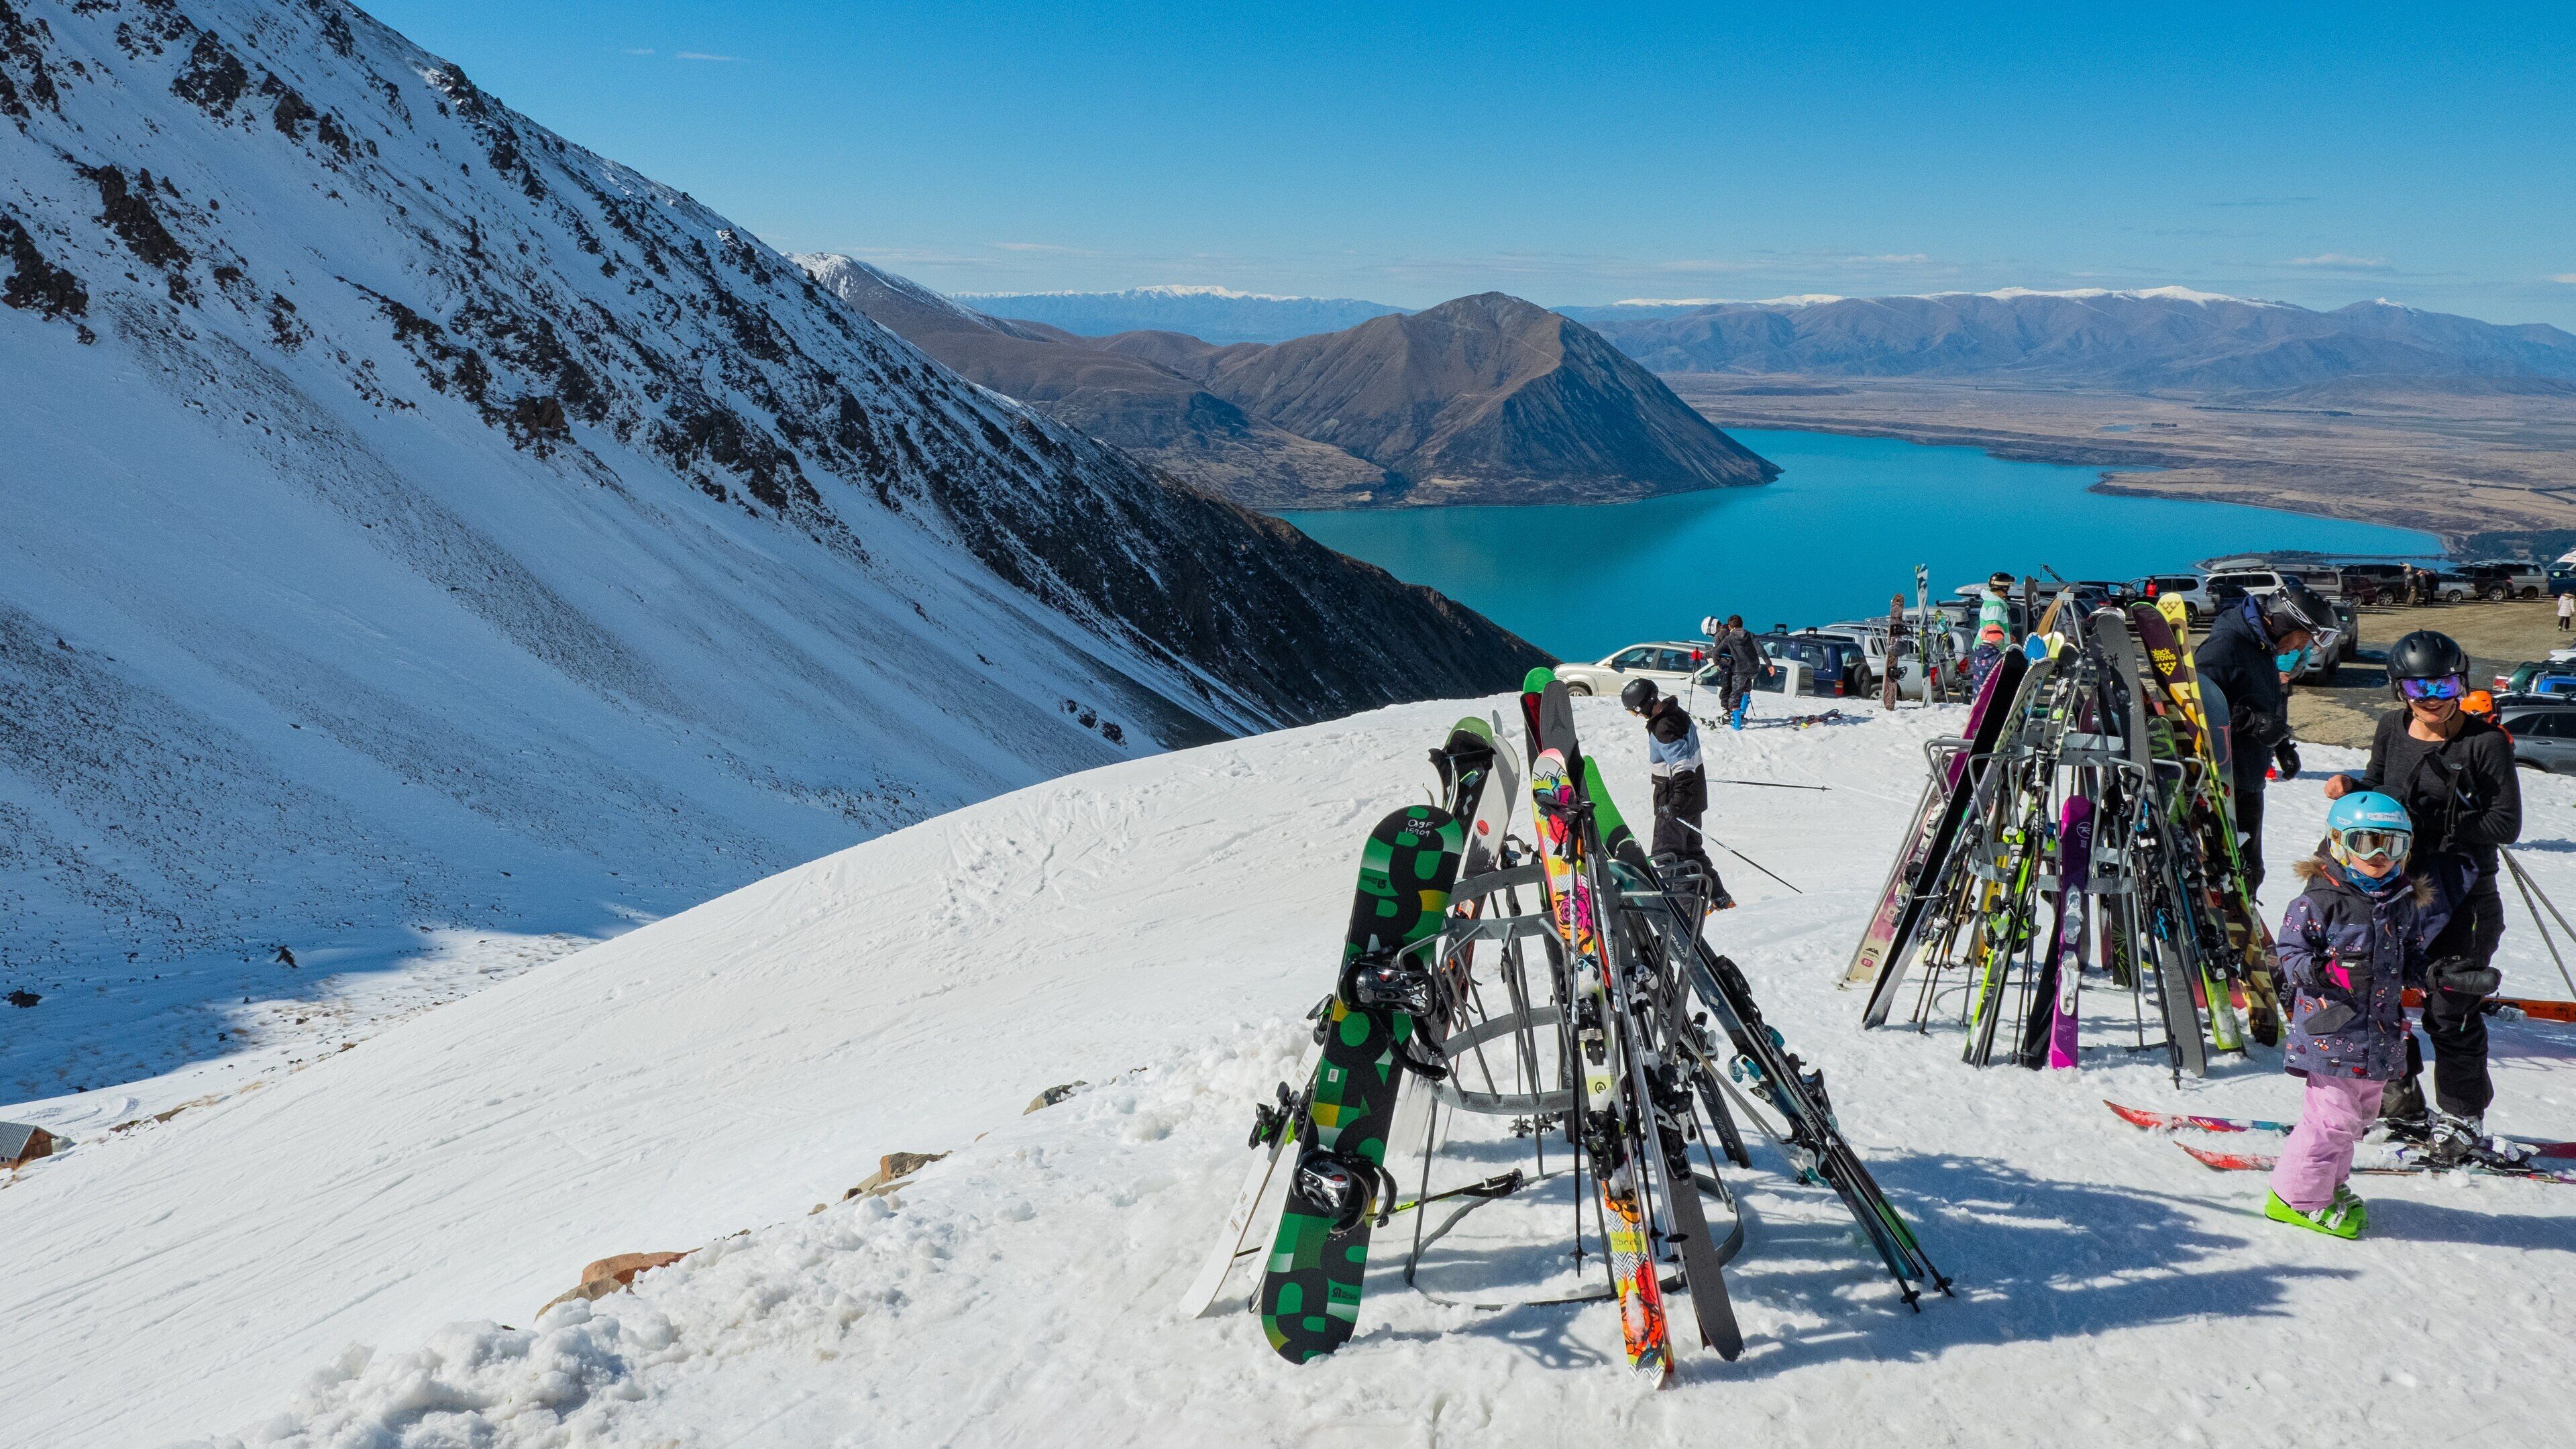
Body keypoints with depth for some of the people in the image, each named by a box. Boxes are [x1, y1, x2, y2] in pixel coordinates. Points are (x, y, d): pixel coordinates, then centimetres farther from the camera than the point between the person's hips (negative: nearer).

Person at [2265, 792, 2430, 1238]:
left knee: (2359, 1115, 17)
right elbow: (2289, 952, -11)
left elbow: (2409, 958, 23)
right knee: (2334, 1116, -8)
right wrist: (2316, 969, -30)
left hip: (2382, 1033, 8)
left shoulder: (2403, 902, 11)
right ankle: (2298, 1196, 4)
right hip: (2332, 1030, -8)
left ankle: (2329, 1185, 34)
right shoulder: (2320, 900, -12)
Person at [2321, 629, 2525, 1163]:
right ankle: (2401, 1106, 29)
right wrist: (2353, 787, -5)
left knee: (2449, 1011, 0)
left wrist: (2440, 830, -20)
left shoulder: (2486, 743, -12)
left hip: (2462, 894, -5)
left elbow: (2506, 824, -12)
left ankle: (2461, 1120, 18)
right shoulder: (2392, 729, 3)